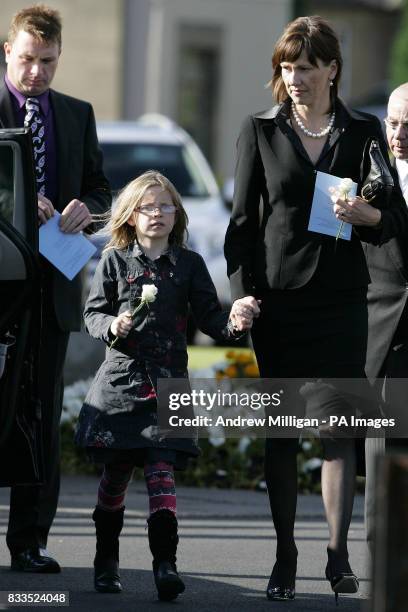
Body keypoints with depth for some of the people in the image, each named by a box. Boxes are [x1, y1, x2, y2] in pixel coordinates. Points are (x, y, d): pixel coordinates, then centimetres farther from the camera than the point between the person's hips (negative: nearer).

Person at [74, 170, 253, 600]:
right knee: (115, 472, 8)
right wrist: (111, 326, -15)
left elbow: (207, 314, 4)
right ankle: (106, 560, 22)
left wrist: (231, 323, -16)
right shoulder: (115, 261, 4)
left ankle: (165, 562, -17)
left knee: (161, 468, -11)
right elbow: (92, 313, 6)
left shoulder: (189, 264, 6)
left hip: (167, 382, 0)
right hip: (120, 378, 0)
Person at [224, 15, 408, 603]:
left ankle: (338, 555, -8)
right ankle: (285, 554, 10)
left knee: (340, 428, -7)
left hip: (342, 299, 0)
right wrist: (242, 289, -4)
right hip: (279, 298, 1)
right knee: (281, 431, 3)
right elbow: (243, 218, 6)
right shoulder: (261, 130, 6)